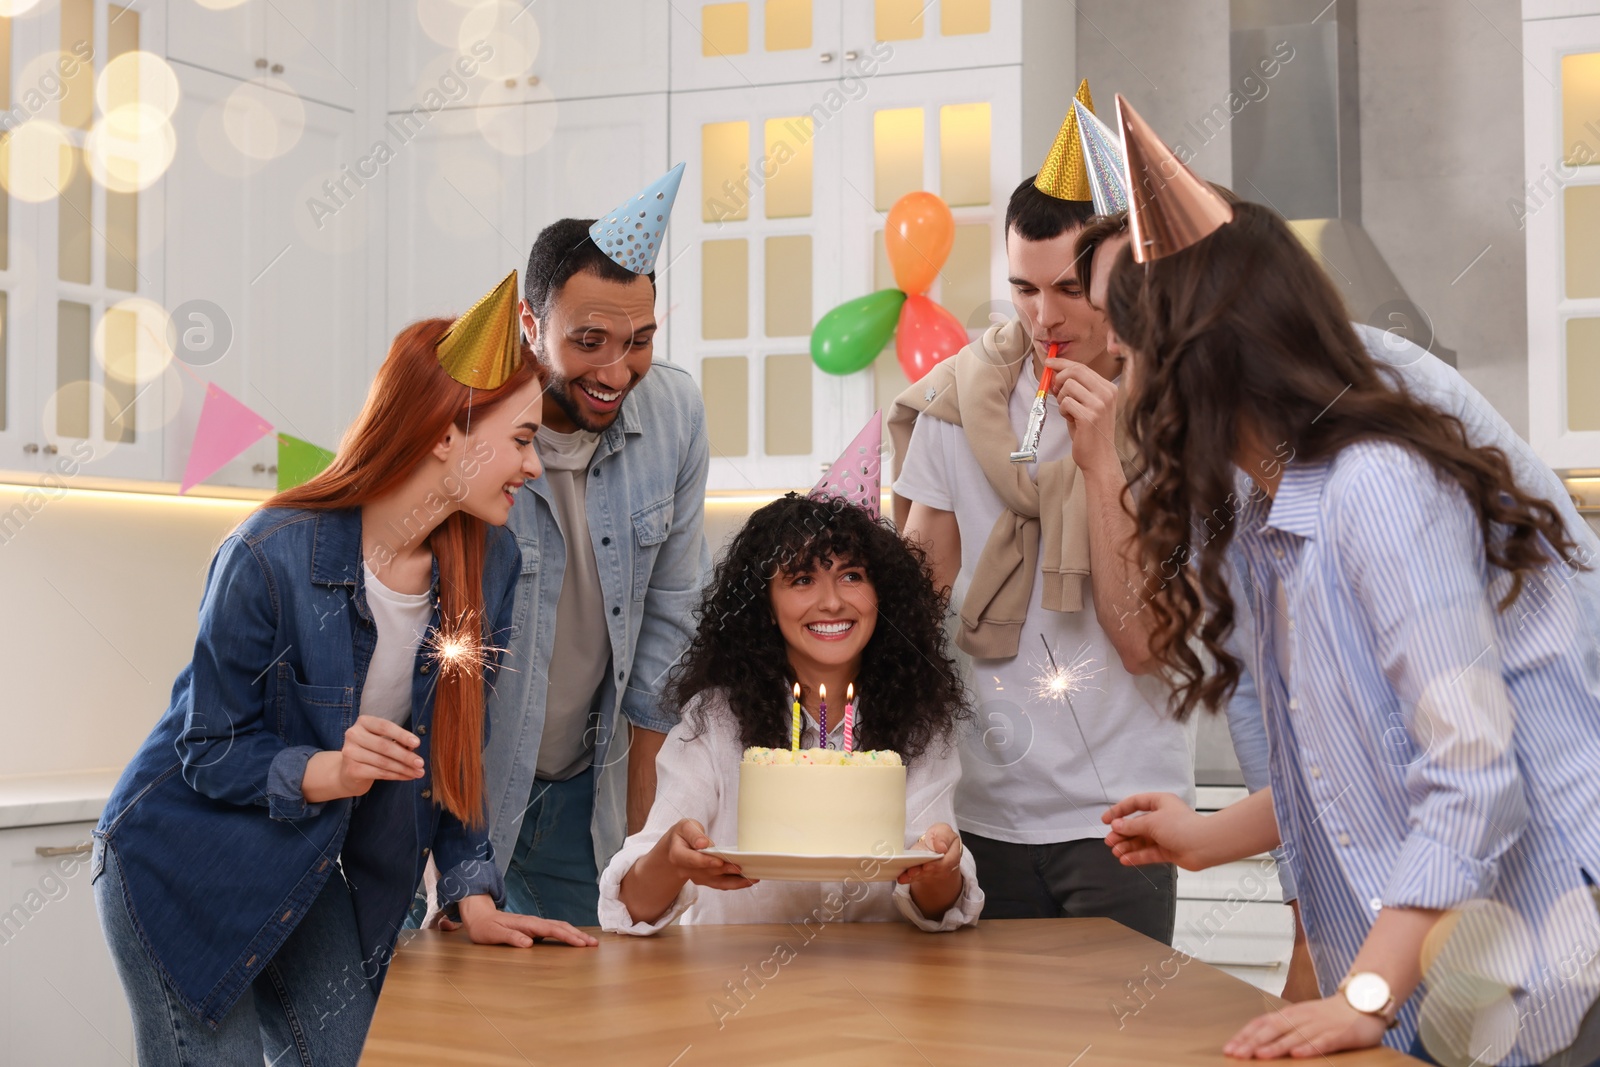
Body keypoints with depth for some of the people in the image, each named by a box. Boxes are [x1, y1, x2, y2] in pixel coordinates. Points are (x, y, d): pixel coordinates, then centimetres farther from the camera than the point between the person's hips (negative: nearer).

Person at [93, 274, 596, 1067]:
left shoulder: (488, 562, -7)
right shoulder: (272, 556, -24)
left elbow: (455, 747, 1)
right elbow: (210, 749, -17)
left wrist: (473, 897, -8)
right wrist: (330, 772, -35)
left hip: (316, 876, 6)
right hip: (183, 861, -5)